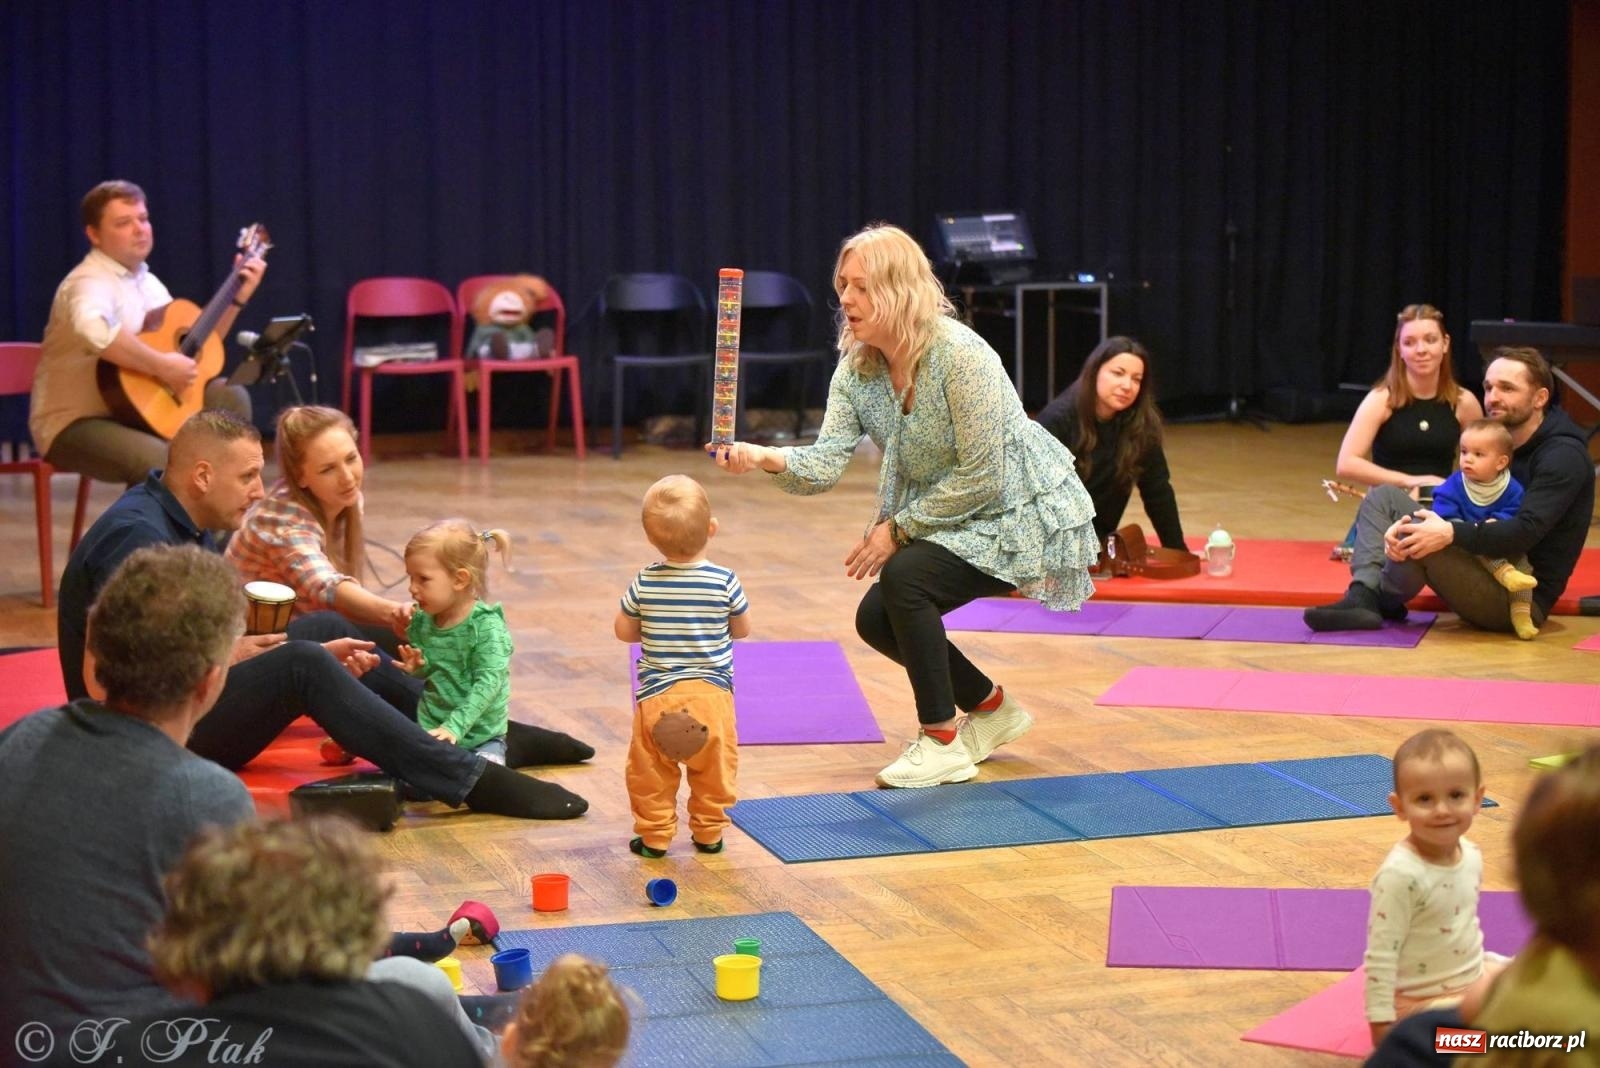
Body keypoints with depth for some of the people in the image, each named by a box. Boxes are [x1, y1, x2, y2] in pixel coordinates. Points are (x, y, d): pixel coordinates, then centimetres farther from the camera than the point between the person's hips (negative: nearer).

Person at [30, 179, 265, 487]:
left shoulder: (147, 281, 13)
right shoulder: (90, 282, -18)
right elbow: (93, 328, -43)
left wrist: (237, 297, 10)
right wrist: (162, 366, -34)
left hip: (136, 409, 9)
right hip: (77, 423, -9)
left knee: (230, 397, 3)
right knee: (160, 462, -36)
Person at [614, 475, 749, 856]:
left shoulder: (645, 583, -7)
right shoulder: (725, 581, -10)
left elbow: (623, 630, 4)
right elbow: (743, 629, 4)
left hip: (658, 693, 0)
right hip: (711, 692, 0)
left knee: (651, 768, 13)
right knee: (715, 766, 16)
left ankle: (654, 834, 17)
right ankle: (709, 832, 23)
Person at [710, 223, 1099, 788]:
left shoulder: (960, 356, -27)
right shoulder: (856, 369, -4)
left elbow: (982, 478, -25)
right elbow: (826, 461, -17)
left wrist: (898, 528, -19)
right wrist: (764, 459, -37)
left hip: (1024, 513, -9)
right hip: (953, 517, 9)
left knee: (904, 577, -27)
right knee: (876, 620, 2)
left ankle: (942, 743, -12)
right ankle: (991, 709, 25)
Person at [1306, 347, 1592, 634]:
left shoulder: (1564, 456, -13)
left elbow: (1525, 532, -26)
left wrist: (1451, 533, -38)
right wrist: (1404, 526, -17)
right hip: (1491, 570, 9)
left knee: (1420, 535, -31)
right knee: (1384, 496, 6)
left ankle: (1384, 603, -1)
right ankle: (1363, 597, -16)